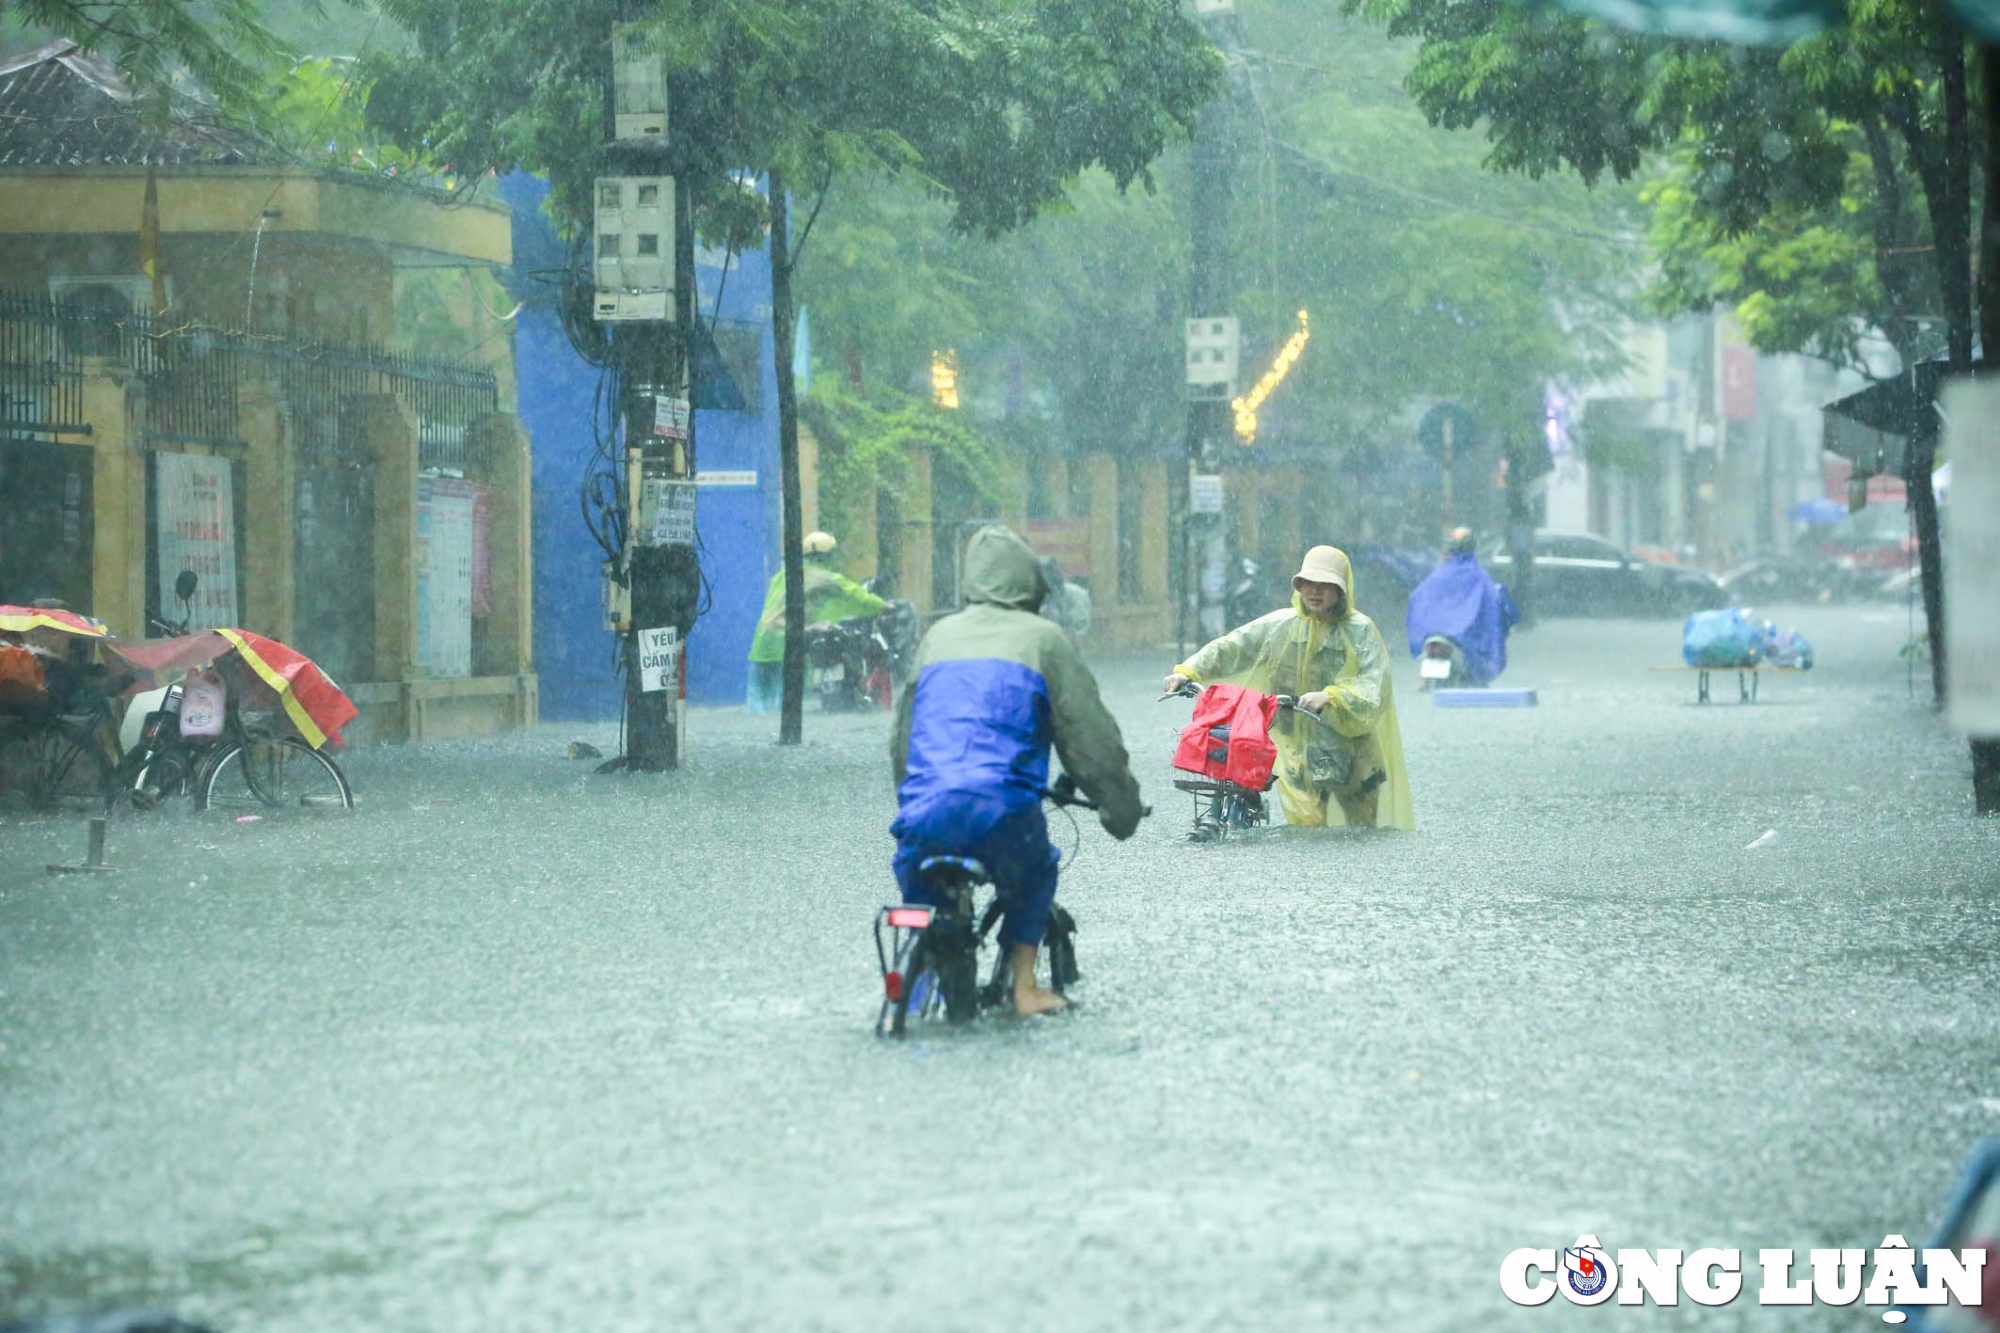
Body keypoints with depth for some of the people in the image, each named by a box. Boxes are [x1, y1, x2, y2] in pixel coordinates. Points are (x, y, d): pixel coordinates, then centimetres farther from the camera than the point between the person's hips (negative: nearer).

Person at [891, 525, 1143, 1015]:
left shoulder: (939, 636, 21)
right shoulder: (1043, 639, 10)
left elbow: (902, 736, 27)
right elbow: (1090, 735, 10)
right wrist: (1121, 807, 22)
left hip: (924, 809, 2)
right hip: (1003, 810, -2)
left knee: (915, 875, 32)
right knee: (1036, 874, 28)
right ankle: (1024, 986, 16)